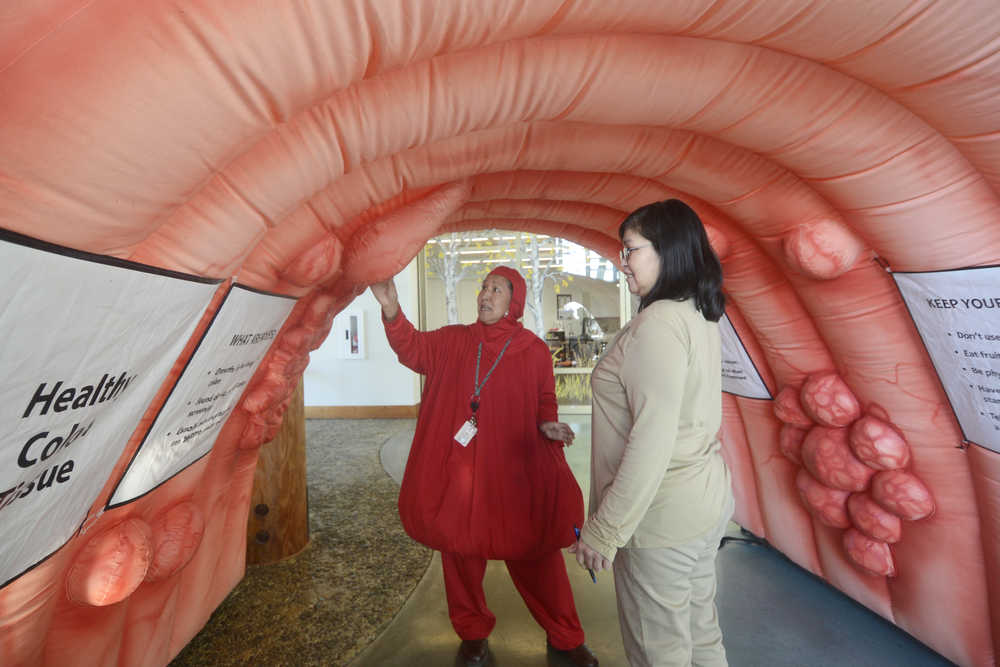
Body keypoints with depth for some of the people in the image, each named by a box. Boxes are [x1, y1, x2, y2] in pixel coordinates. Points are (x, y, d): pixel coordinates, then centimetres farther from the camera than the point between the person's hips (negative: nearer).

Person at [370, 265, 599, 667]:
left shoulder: (534, 351, -1)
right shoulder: (453, 340, 4)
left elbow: (545, 403, 5)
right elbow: (413, 348, -8)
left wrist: (548, 426, -15)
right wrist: (391, 310, -24)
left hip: (516, 472, -1)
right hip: (459, 472, 2)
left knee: (536, 555, 9)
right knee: (461, 550, 16)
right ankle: (473, 633, 41)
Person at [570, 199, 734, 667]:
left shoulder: (659, 322, -22)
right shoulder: (699, 317, 7)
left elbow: (651, 441, -26)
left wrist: (604, 530, -17)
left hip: (663, 515, -9)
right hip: (706, 501, 9)